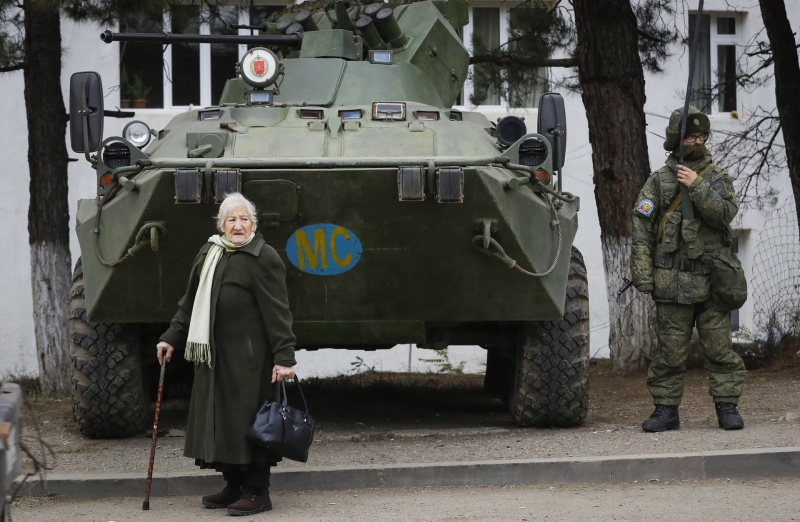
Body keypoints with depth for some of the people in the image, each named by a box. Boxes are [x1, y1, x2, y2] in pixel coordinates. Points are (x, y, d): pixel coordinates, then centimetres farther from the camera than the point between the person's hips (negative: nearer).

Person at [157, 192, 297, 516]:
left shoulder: (264, 259, -9)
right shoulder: (208, 255, 13)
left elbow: (277, 313, -13)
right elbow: (190, 304, 20)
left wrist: (284, 357, -19)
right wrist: (172, 339, 14)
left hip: (248, 358, -7)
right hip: (213, 356, 7)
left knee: (247, 419, -5)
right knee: (220, 420, 11)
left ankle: (257, 492, 2)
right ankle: (234, 487, 22)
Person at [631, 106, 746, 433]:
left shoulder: (718, 178, 9)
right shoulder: (659, 181, 6)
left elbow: (725, 213, -9)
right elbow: (641, 229, 1)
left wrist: (696, 187, -17)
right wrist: (643, 275, -6)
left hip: (711, 280, 1)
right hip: (672, 280, 0)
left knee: (720, 348, -1)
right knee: (670, 352, 2)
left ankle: (727, 407, 5)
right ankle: (666, 410, 9)